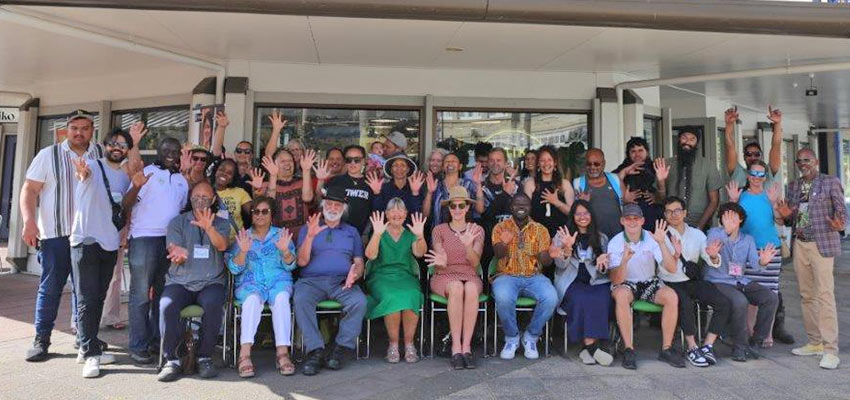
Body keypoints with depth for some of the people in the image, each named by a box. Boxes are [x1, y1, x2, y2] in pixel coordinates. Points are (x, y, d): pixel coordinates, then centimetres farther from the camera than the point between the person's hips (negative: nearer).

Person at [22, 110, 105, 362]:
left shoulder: (101, 154, 10)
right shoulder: (49, 155, 3)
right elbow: (29, 190, -3)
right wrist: (29, 222, -13)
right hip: (55, 235, -2)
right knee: (50, 287, 1)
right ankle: (41, 340, 11)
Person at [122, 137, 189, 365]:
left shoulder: (182, 180, 18)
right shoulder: (147, 173, -1)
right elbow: (126, 205, -10)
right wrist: (137, 186, -29)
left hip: (171, 240, 6)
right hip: (144, 238, -6)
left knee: (162, 293, 11)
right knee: (141, 294, -3)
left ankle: (156, 340, 20)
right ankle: (138, 346, 1)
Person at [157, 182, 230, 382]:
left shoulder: (221, 223, 12)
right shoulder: (178, 222, 13)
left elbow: (222, 246, -8)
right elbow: (173, 253, 2)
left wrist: (209, 228, -27)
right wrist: (179, 255, -23)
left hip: (211, 282, -1)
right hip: (180, 282, 1)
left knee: (213, 305, -33)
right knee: (167, 306, -29)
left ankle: (205, 358, -19)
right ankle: (171, 359, -17)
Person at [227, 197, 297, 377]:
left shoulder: (281, 234, 15)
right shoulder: (242, 237, 15)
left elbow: (290, 266, 4)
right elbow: (234, 268, 3)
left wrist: (285, 250, -17)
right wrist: (243, 251, -16)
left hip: (278, 280, 0)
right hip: (250, 282, 0)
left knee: (281, 298, -34)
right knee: (253, 299, -35)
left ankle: (282, 352, -40)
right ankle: (245, 354, -43)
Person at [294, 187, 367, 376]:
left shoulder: (351, 231, 24)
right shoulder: (308, 229, 19)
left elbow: (359, 262, 15)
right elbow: (302, 261, 6)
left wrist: (355, 273, -9)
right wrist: (310, 236, -9)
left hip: (342, 282, 1)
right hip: (312, 280, -1)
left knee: (359, 301, -31)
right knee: (301, 299, -34)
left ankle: (341, 347, -18)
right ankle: (315, 350, -29)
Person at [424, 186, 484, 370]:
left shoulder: (477, 230, 9)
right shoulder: (439, 230, 7)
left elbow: (475, 264, -4)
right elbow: (437, 266, -1)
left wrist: (468, 246, -24)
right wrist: (441, 263, -26)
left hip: (470, 276, 1)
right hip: (444, 276, -1)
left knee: (471, 289, -36)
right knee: (457, 288, -37)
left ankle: (466, 346, -31)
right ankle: (456, 347, -32)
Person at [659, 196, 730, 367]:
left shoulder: (697, 234, 12)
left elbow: (713, 263, 3)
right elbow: (665, 270, -11)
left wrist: (713, 256, -21)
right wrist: (676, 255, -31)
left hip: (693, 282, 5)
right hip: (670, 284, -4)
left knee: (724, 303, -17)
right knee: (685, 303, -34)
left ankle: (707, 346, -9)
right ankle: (692, 348, -18)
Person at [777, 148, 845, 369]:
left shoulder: (831, 182, 1)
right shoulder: (792, 187, 15)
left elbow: (841, 210, -2)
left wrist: (839, 224, -24)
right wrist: (786, 215, -5)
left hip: (822, 245, -5)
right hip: (799, 245, 5)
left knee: (824, 295, -11)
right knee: (806, 296, 10)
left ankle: (830, 350, -7)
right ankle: (815, 343, 20)